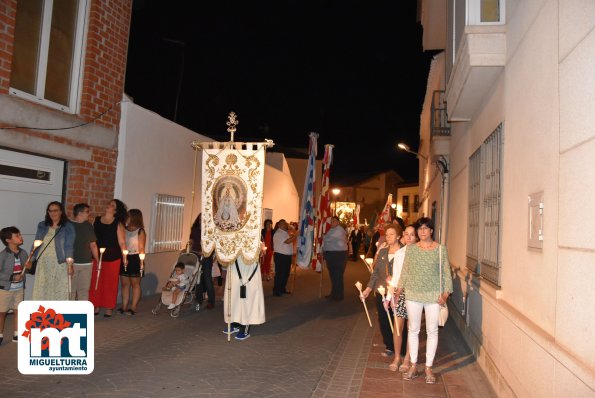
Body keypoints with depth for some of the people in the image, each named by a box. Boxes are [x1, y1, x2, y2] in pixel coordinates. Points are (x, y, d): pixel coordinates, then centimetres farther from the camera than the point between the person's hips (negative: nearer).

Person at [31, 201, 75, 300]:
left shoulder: (68, 227, -1)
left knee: (59, 291, -3)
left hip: (59, 264, -4)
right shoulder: (42, 226, 11)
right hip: (43, 264, 4)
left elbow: (69, 246, -6)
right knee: (42, 290, 5)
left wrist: (70, 264, -13)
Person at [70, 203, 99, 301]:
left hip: (87, 264, 4)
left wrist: (97, 260, 12)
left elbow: (93, 245, 16)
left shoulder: (88, 226, 11)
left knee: (84, 290, 8)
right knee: (70, 290, 1)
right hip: (71, 263, -4)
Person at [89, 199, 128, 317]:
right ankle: (96, 306, 21)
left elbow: (122, 242, -6)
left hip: (112, 258, -3)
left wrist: (124, 257, -11)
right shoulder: (96, 220, 5)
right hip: (96, 257, 3)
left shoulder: (118, 224, -4)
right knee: (96, 282, 7)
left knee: (110, 283, 6)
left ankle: (109, 307, 18)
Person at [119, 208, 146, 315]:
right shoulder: (124, 229, 7)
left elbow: (141, 248, -6)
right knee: (124, 284, 10)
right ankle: (124, 307, 17)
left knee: (135, 284, 5)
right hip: (124, 259, 5)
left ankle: (133, 308, 10)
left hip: (135, 259, -5)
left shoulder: (140, 231, -6)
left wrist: (141, 261, -13)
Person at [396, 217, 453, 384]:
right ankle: (413, 366, 22)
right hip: (413, 294, 2)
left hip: (434, 295, -1)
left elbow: (446, 272, 0)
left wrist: (446, 292, -7)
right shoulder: (410, 248, 3)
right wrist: (399, 289, 3)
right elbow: (404, 271, 7)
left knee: (432, 331, 6)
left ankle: (428, 367, 19)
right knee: (413, 330, 9)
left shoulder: (440, 249, -1)